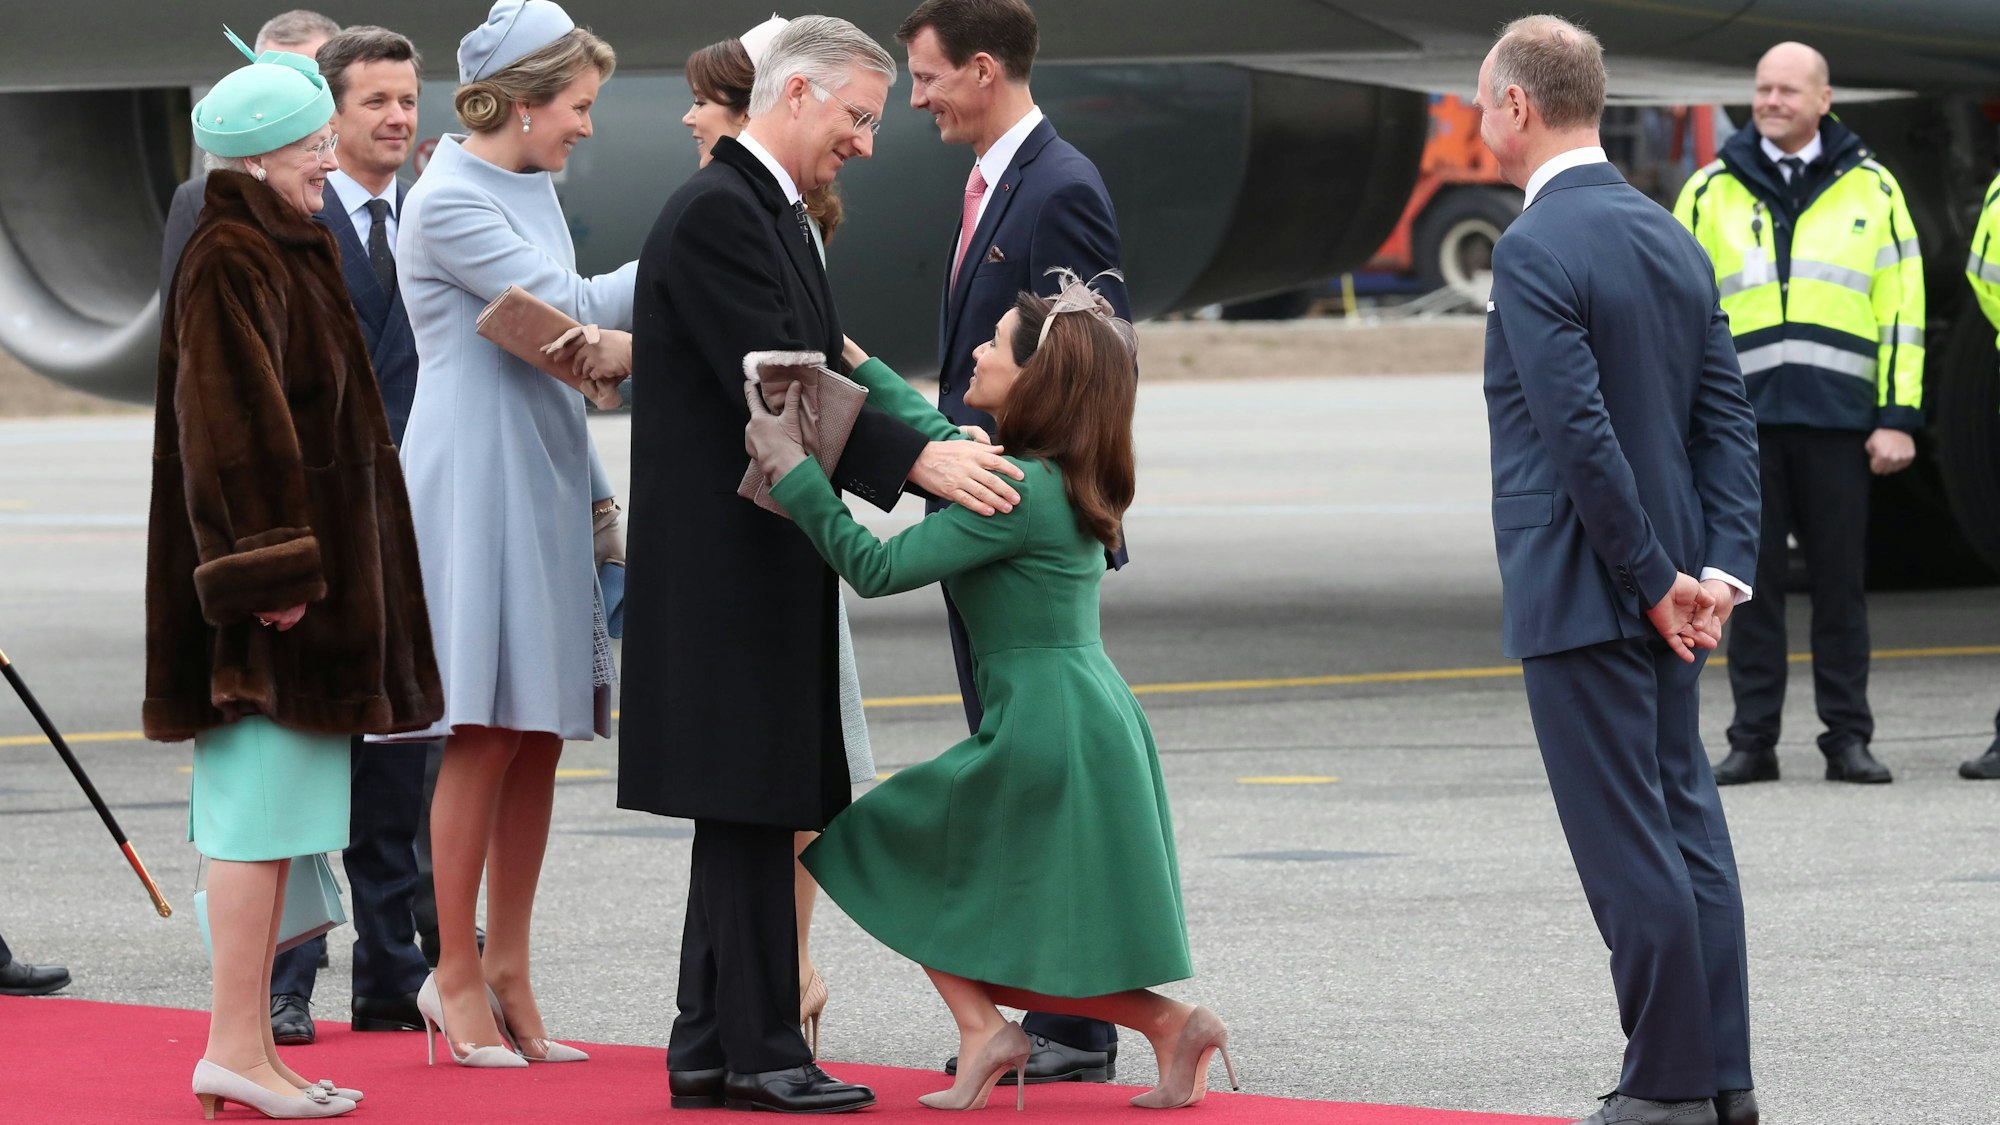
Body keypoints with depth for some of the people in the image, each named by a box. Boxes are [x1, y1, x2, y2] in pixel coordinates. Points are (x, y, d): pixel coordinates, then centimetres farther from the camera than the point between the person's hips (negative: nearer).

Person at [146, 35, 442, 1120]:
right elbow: (233, 427, -20)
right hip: (272, 572, -10)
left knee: (269, 825, 10)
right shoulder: (229, 261, -14)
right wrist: (275, 571, -24)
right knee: (259, 812, -8)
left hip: (301, 572, 10)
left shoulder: (282, 252, 18)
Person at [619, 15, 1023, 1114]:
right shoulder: (715, 213, -15)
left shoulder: (773, 214, 17)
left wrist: (929, 452, 5)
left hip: (762, 562, 10)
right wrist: (918, 460, -24)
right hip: (728, 561, -10)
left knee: (747, 812, 11)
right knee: (748, 803, -7)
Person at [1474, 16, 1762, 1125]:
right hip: (1666, 587, 8)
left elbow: (1582, 437, -21)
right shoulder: (1674, 240, 10)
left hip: (1582, 592, -8)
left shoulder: (1534, 250, -15)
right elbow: (1727, 417, 6)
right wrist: (1719, 569, 0)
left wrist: (1656, 582, -15)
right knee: (1687, 821, 12)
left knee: (1628, 844, -3)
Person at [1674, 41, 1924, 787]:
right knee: (1752, 582, 2)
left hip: (1838, 417, -1)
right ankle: (1753, 741, 7)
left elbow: (1902, 307, 6)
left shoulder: (1871, 189, 7)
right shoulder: (1711, 193, 9)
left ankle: (1848, 739, 9)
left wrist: (1898, 418, -1)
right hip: (1745, 418, 1)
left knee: (1840, 580, 3)